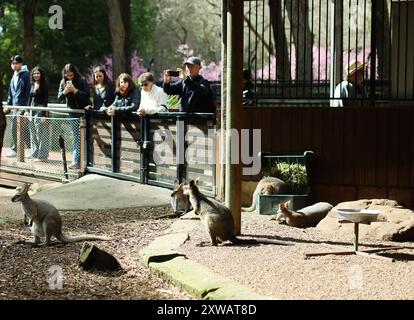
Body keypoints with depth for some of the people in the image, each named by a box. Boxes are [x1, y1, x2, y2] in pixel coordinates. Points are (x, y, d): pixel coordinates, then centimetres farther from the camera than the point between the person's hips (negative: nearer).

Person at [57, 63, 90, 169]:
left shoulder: (82, 81, -8)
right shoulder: (63, 82, 4)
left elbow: (87, 96, -14)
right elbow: (59, 98, 4)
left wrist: (75, 90, -23)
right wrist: (65, 91, -15)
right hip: (72, 112, 3)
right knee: (76, 138, 3)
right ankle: (76, 161, 1)